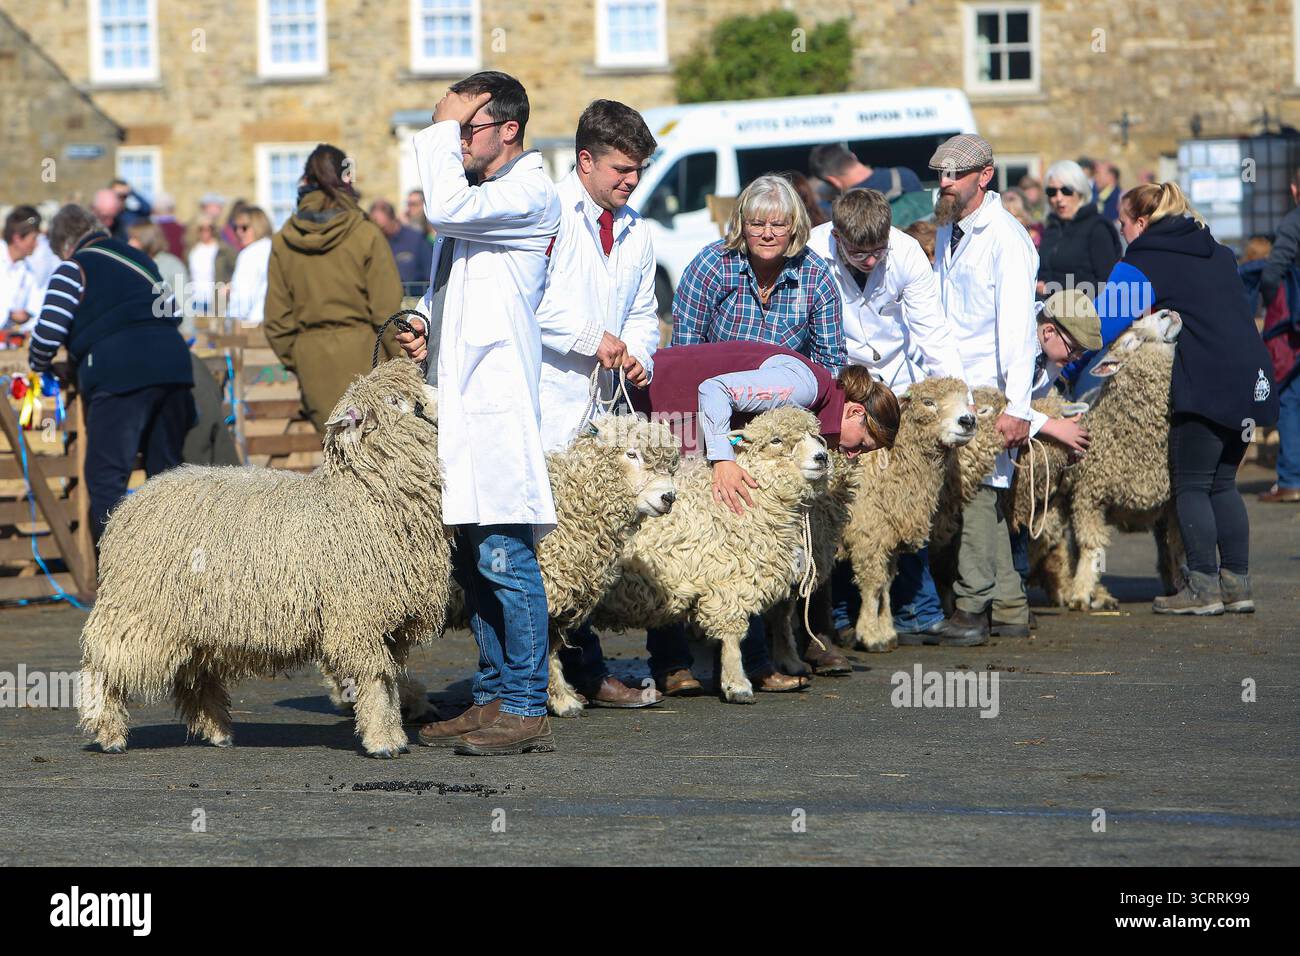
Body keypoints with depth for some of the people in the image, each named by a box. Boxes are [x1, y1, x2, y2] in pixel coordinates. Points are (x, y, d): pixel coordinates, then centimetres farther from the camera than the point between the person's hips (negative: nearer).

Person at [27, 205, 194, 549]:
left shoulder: (74, 269, 4)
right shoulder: (139, 259, 25)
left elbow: (48, 333, -3)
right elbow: (173, 314, 28)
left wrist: (39, 366, 16)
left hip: (119, 373, -7)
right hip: (172, 365, 7)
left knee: (106, 478, -5)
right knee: (165, 471, 16)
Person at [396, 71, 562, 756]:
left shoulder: (530, 194, -8)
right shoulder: (482, 197, 21)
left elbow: (446, 210, -23)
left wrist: (441, 127, -11)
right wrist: (419, 322, 11)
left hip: (497, 397, -10)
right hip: (459, 396, 10)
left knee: (503, 556, -11)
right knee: (471, 560, 10)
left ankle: (526, 709, -9)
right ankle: (494, 698, 15)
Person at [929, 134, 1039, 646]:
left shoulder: (1006, 238, -10)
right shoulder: (948, 233, 16)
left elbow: (1017, 325, -16)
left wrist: (1016, 406, -22)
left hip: (987, 391, -8)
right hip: (951, 388, 8)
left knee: (977, 493, -12)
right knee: (983, 497, 9)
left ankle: (972, 608, -10)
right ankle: (1008, 604, 13)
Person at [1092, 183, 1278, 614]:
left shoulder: (1141, 266, -2)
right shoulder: (1219, 254, 20)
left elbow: (1101, 327, -7)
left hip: (1207, 384, -7)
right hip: (1252, 378, 7)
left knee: (1191, 486, 0)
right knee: (1222, 483, 15)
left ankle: (1203, 588, -3)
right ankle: (1237, 583, 13)